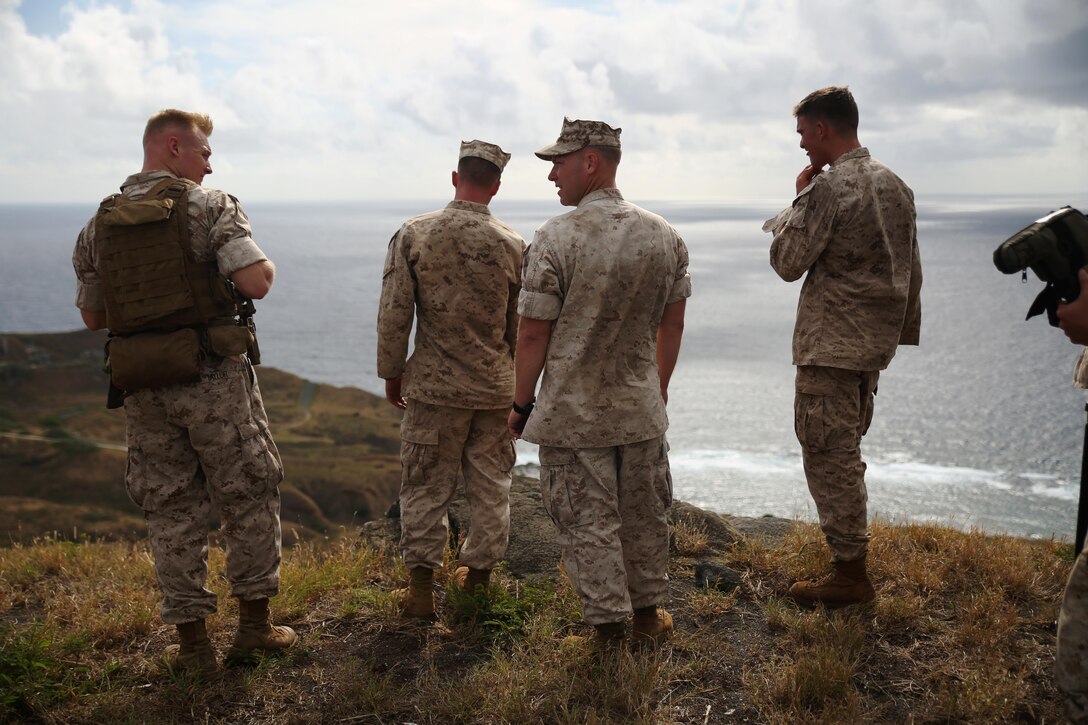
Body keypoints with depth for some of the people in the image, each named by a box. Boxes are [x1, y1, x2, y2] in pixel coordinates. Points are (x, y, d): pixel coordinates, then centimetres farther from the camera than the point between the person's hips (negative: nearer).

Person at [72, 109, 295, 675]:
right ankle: (254, 624, 18)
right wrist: (266, 265, 3)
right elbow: (256, 283, -19)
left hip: (142, 388, 4)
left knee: (170, 510, 11)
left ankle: (192, 643, 17)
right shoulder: (210, 207, -8)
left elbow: (92, 315, 13)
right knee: (248, 498, 11)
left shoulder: (98, 224, 8)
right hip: (211, 378, -4)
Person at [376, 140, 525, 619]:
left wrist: (391, 372, 7)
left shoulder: (413, 234, -8)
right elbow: (522, 327, 3)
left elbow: (394, 314, -6)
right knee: (490, 486, 15)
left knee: (425, 487, 8)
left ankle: (421, 587, 11)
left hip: (434, 386, -1)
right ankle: (478, 571, 26)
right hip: (496, 387, 1)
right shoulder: (513, 246, -4)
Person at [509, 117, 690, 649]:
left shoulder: (555, 238, -17)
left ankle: (609, 630, 15)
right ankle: (648, 615, 32)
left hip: (572, 414, -5)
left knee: (589, 524, 7)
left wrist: (521, 405, -1)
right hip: (641, 408, 5)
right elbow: (672, 324, 8)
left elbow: (533, 334, -13)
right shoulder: (664, 235, 0)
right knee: (643, 516, 18)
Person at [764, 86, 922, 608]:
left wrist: (798, 199, -3)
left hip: (831, 344, -9)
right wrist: (905, 328, 22)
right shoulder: (895, 184, 11)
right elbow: (911, 269, 15)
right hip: (876, 340, 9)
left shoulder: (828, 186, -16)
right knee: (845, 448, 20)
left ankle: (850, 574, 4)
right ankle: (849, 543, 33)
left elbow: (788, 262, -13)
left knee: (828, 453, -2)